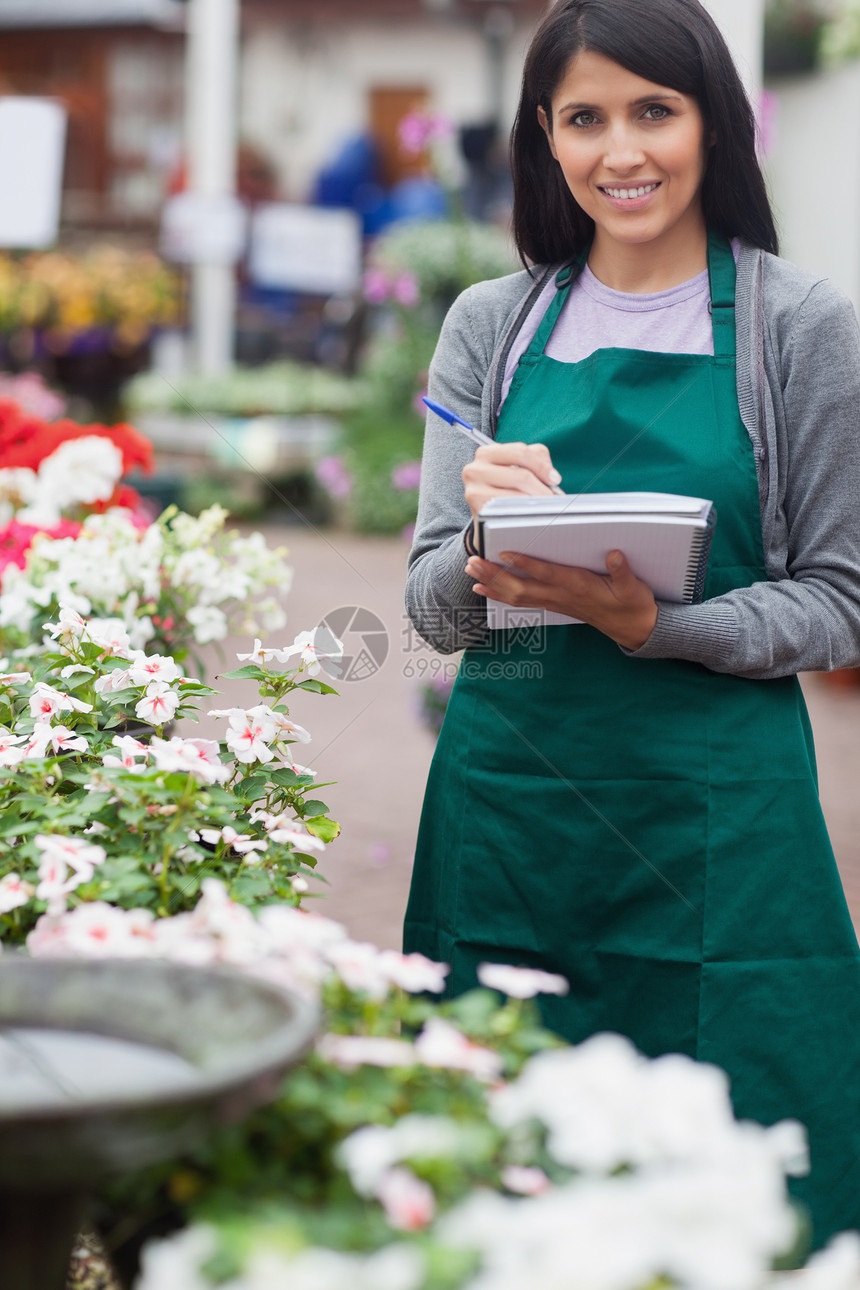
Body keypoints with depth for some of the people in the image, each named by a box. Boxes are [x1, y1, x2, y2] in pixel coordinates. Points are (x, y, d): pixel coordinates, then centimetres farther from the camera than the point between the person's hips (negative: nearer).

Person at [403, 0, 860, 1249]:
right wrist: (488, 563, -16)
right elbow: (432, 606, 7)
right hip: (505, 797, 3)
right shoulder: (492, 325, 7)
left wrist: (652, 624, -17)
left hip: (714, 814, -2)